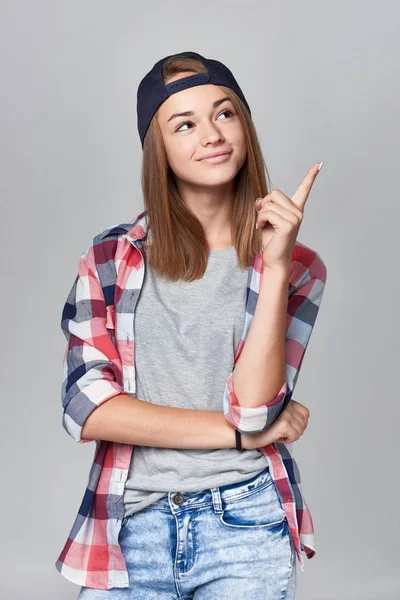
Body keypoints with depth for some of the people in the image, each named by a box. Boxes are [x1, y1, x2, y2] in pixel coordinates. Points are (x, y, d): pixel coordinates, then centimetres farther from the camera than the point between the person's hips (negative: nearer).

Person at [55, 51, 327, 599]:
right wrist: (243, 431, -10)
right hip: (129, 529, 1)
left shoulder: (296, 266, 1)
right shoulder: (111, 258, 2)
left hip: (244, 528, 0)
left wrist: (275, 264, -18)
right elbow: (87, 409, -7)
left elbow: (253, 407, -11)